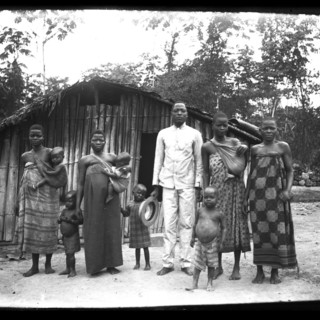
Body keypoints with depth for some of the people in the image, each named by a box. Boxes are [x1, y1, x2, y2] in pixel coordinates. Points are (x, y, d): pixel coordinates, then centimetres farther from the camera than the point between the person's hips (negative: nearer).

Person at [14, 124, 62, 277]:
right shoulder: (25, 156, 11)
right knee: (31, 228, 3)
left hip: (47, 195, -4)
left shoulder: (49, 152, -2)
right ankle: (35, 266, 11)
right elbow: (24, 178, 15)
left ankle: (48, 264, 12)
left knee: (47, 228, 0)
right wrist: (18, 200, 13)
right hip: (30, 196, 4)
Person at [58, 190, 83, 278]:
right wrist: (61, 219, -14)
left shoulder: (76, 211, -11)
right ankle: (68, 269, 24)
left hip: (73, 236, -6)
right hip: (65, 236, 6)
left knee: (71, 253, -8)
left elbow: (81, 221, -20)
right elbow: (58, 220, 8)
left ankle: (73, 270, 1)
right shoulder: (64, 210, 8)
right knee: (67, 254, 15)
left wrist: (70, 220, -25)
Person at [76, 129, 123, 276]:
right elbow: (80, 184, 7)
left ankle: (110, 264, 11)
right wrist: (77, 205, 1)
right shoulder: (84, 160, 9)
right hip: (93, 200, -1)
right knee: (94, 230, 1)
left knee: (111, 229, 3)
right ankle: (95, 265, 11)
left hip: (110, 199, 1)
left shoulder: (112, 157, 12)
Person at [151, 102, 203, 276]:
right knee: (169, 224, 0)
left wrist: (198, 185, -2)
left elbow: (199, 161, 4)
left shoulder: (194, 134, 5)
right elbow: (158, 160, 10)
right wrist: (155, 185, 5)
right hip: (168, 184, 1)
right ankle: (167, 263, 4)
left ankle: (185, 263, 5)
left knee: (186, 224, 0)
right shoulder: (163, 134, 9)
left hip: (187, 184, -1)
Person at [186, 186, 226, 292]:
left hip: (212, 243, -1)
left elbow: (223, 228, 1)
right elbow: (195, 224, 11)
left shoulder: (219, 214, -5)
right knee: (197, 264, 5)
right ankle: (194, 284, 14)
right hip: (200, 243, 1)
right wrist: (193, 237, 11)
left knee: (211, 264, 10)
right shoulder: (199, 211, 0)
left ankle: (210, 283, 24)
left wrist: (222, 242, -4)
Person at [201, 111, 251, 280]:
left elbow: (240, 168, 0)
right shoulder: (207, 147, 1)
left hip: (235, 190, 1)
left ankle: (236, 267, 11)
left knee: (236, 224, 1)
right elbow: (206, 172, 1)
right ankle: (218, 266, 18)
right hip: (217, 191, 0)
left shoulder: (235, 142, 4)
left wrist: (244, 149, -15)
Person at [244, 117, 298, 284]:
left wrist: (288, 190, -13)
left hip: (276, 195, -2)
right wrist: (246, 197, 12)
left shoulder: (283, 147, 4)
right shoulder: (255, 149, 10)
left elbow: (290, 171, 3)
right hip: (258, 195, 2)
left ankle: (275, 271, 9)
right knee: (259, 231, 3)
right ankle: (259, 270, 11)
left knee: (277, 231, -2)